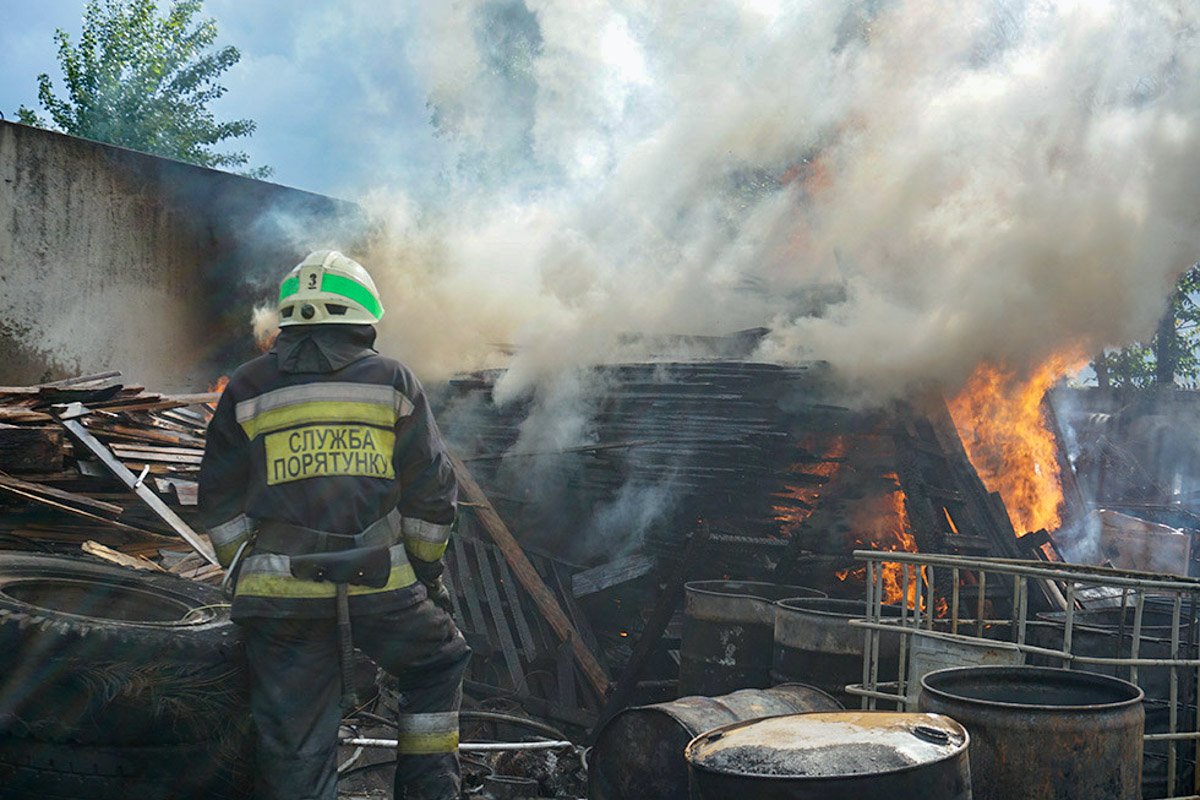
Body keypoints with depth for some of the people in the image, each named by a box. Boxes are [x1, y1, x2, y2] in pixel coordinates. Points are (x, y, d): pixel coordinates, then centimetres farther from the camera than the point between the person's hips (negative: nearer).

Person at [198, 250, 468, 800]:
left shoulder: (246, 389, 9)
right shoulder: (393, 382, 6)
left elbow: (222, 506, 11)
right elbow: (430, 494, 6)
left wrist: (245, 575, 22)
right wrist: (426, 571, 19)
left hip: (280, 600, 1)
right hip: (381, 590, -1)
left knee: (294, 752, 8)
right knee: (438, 663, 26)